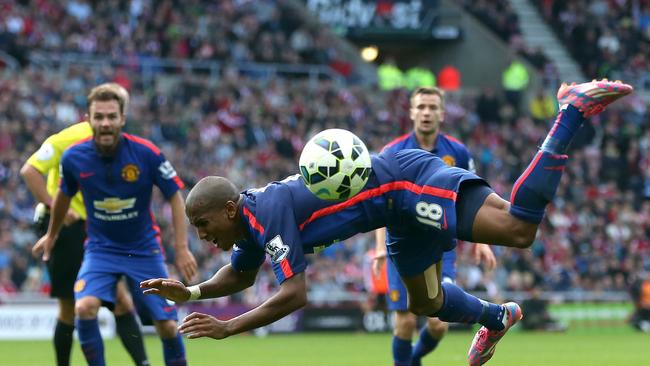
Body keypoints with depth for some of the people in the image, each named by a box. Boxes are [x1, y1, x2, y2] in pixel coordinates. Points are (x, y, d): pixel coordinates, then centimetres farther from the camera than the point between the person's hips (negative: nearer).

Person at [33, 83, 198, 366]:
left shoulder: (146, 153, -19)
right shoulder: (74, 157, -13)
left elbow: (175, 197, -7)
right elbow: (64, 195, 10)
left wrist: (182, 248, -12)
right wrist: (51, 235, 23)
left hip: (144, 249, 0)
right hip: (101, 249, 1)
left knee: (167, 325, -2)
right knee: (85, 307, -24)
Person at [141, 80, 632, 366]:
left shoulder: (269, 214, -23)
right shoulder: (249, 222, 5)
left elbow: (294, 295, -28)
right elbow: (241, 276, 25)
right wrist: (191, 292, 9)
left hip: (407, 180, -9)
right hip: (403, 206, 9)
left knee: (518, 230, -19)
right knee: (425, 302, 21)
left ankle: (573, 111, -11)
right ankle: (497, 318, 47)